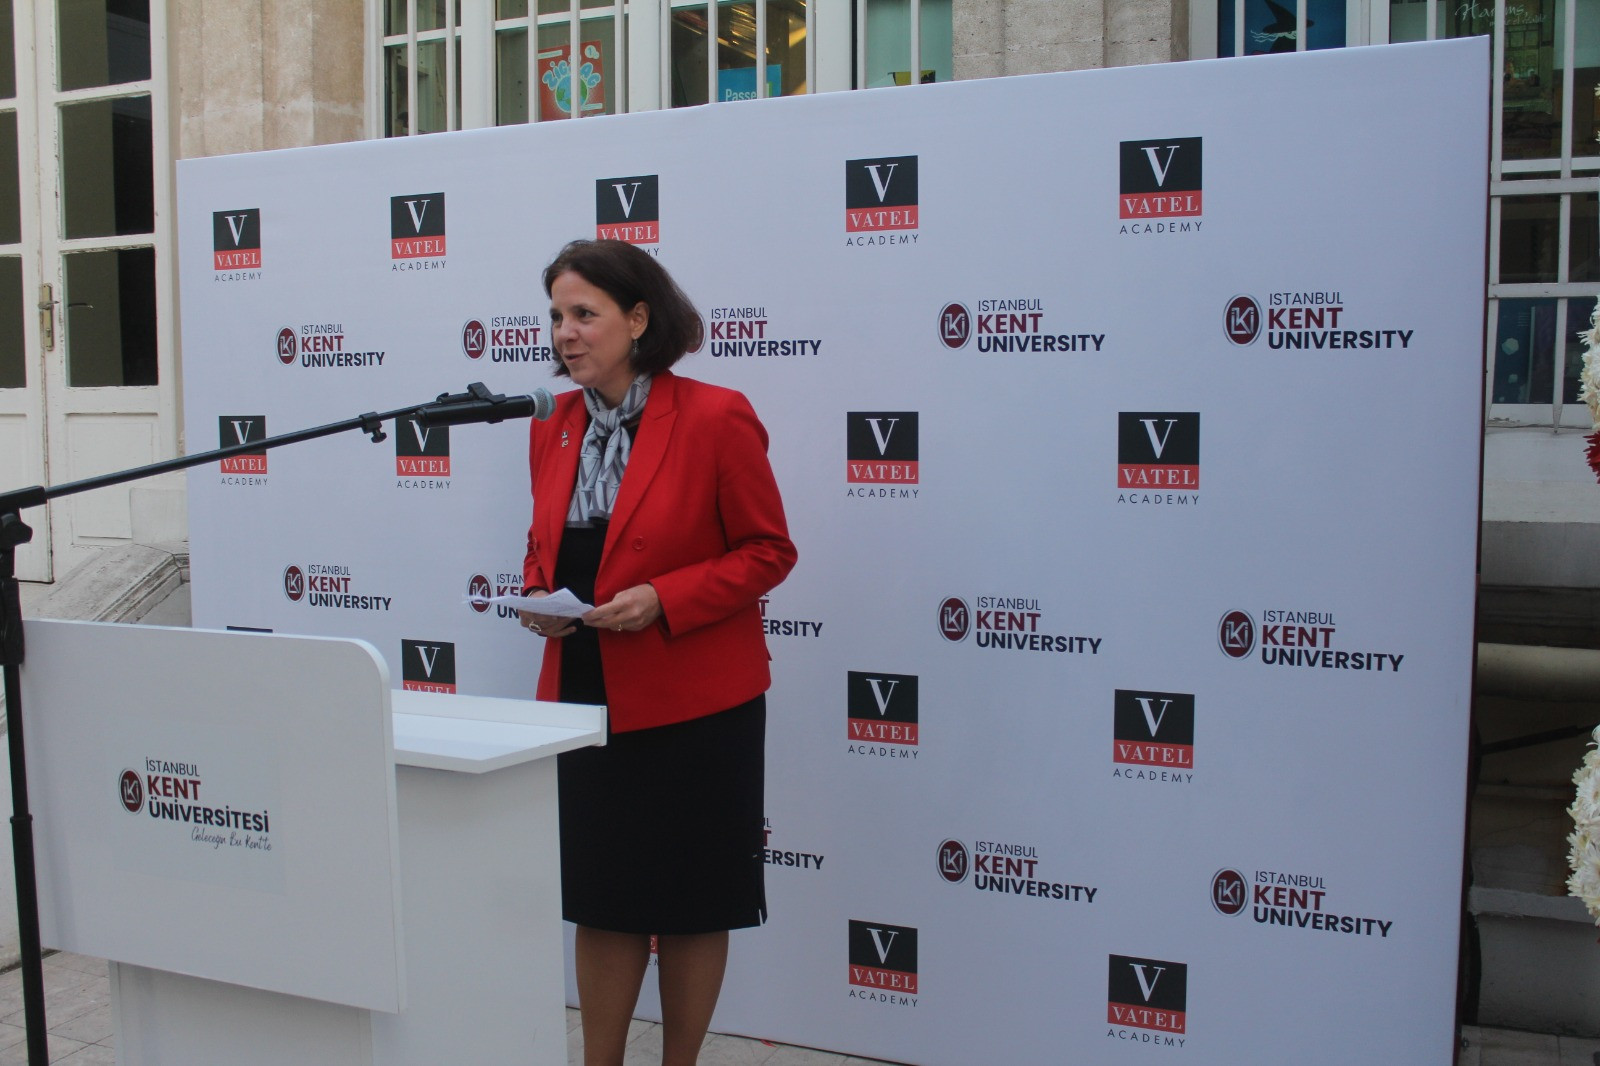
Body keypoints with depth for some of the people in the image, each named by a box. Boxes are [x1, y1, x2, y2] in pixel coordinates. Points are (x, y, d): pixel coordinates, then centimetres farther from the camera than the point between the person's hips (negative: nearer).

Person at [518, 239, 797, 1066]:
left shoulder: (714, 417, -13)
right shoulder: (554, 426, 5)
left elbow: (769, 551, -9)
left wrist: (663, 600, -21)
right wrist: (537, 595, -5)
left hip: (692, 704, -5)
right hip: (584, 698, 5)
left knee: (689, 902, 10)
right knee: (602, 900, 14)